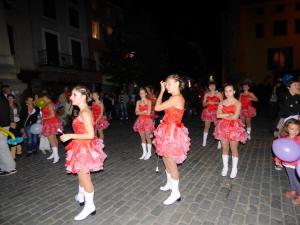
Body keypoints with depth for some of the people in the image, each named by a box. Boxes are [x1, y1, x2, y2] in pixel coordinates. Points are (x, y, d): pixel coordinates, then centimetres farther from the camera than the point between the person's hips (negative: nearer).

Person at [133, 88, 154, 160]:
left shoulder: (148, 101, -5)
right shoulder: (138, 102, 7)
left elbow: (148, 113, -13)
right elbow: (136, 112, -1)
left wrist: (140, 112, -3)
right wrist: (144, 112, -11)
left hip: (147, 120, -4)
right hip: (140, 120, 4)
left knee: (147, 137, 2)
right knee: (142, 137, 10)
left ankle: (149, 153, 17)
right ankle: (144, 152, 23)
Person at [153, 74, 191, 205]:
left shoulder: (176, 98, -21)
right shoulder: (177, 97, 9)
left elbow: (157, 107, -18)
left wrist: (162, 91, -11)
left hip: (172, 131, -10)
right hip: (170, 130, 10)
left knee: (171, 162, 0)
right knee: (166, 159, 21)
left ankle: (175, 193, 15)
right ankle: (170, 183, 41)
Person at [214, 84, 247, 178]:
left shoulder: (237, 103, -7)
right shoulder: (222, 102, 5)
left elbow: (235, 117, -18)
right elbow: (218, 115, -6)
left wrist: (224, 116, -7)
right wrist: (229, 114, -14)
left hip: (234, 127, -3)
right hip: (223, 127, 4)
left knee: (233, 149, 7)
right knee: (225, 148, 11)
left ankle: (234, 168, 23)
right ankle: (225, 167, 27)